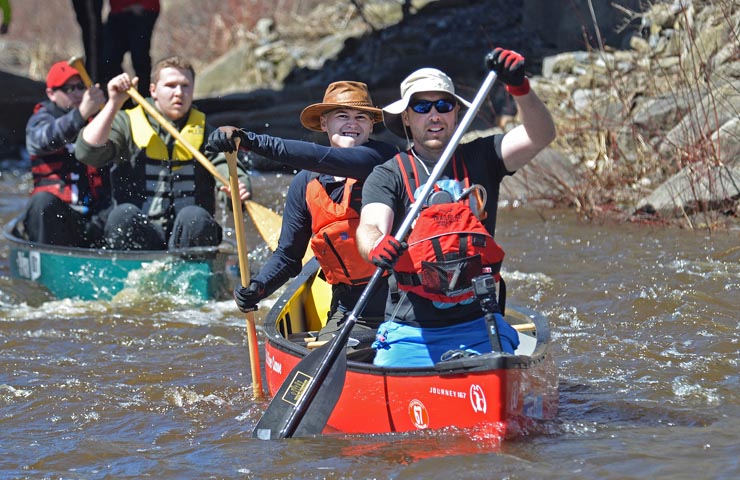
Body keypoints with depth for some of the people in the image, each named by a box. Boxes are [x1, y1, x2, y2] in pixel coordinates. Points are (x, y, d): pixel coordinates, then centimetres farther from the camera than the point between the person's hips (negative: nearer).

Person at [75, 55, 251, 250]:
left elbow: (227, 166, -3)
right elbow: (86, 152, -7)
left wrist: (239, 187, -27)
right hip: (139, 234, -1)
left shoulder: (204, 130, 13)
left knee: (194, 216, -32)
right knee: (123, 214, -32)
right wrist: (114, 103, -11)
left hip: (188, 234, 1)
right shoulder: (128, 124, 9)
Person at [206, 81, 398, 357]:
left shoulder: (381, 159, -5)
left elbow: (324, 160, -24)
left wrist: (252, 141, -31)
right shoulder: (305, 184, 10)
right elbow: (288, 255, 18)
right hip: (349, 313, 4)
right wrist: (258, 286, -4)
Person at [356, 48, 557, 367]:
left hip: (478, 327, 1)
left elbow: (540, 136, -4)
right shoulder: (388, 176, 3)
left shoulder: (479, 159, 10)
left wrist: (519, 88, -23)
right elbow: (370, 226, -15)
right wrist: (376, 246, -39)